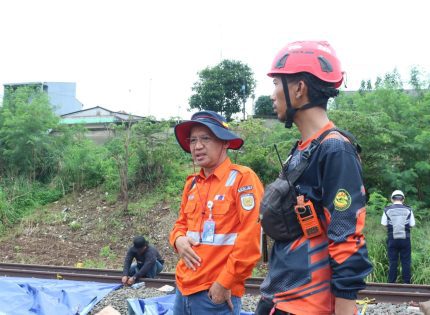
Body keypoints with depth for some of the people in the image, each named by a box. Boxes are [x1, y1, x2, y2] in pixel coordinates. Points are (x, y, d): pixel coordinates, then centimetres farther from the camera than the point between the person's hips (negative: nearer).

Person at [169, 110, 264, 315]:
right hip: (183, 288, 7)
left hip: (217, 293, -7)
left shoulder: (243, 178, -11)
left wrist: (225, 283, -15)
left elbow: (251, 239, -16)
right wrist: (179, 239, 0)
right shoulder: (192, 183, 10)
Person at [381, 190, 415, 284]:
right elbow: (412, 224, 1)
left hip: (392, 239, 0)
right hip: (405, 239, 0)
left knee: (393, 262, 5)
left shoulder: (387, 210, -1)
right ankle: (406, 282, 7)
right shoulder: (408, 210, 0)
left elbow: (384, 224, -1)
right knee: (406, 262, 6)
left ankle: (391, 283, 8)